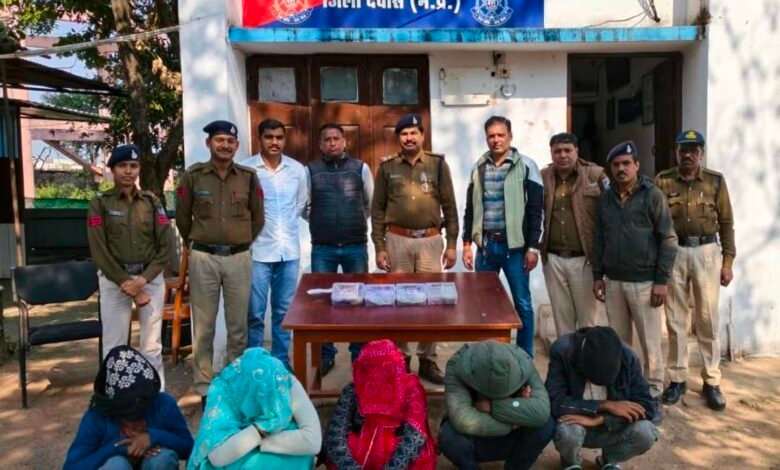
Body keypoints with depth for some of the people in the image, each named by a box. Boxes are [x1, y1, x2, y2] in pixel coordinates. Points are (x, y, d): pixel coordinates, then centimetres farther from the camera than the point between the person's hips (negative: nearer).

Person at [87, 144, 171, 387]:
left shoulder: (152, 201, 7)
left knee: (152, 347, 4)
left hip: (151, 278, 1)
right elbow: (99, 252, -5)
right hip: (114, 279, -1)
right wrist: (128, 285, -9)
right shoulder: (100, 204, 1)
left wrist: (143, 279, -11)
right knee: (114, 347, 2)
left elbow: (165, 246, 2)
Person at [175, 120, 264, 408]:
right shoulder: (192, 176, -2)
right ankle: (204, 387, 17)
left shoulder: (248, 177, 2)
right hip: (203, 257, -1)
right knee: (204, 325, 5)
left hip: (239, 257, 1)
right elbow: (182, 218, 9)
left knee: (238, 325, 9)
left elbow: (257, 217, 12)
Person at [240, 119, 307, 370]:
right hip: (257, 250, -3)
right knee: (255, 313, 3)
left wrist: (286, 225, 10)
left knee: (284, 311, 13)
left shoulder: (298, 169, 5)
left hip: (289, 250, 3)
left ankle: (282, 362, 25)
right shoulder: (246, 169, -6)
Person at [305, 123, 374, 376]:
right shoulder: (310, 170, 2)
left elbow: (371, 204, 12)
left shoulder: (360, 168, 2)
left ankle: (359, 353, 23)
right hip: (322, 248, 0)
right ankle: (326, 355, 20)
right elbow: (304, 207, 10)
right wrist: (320, 223, 12)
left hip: (356, 246, 0)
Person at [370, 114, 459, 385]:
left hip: (430, 240, 0)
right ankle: (401, 357, 20)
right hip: (397, 240, 0)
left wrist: (452, 244, 0)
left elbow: (449, 206, 4)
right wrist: (379, 247, -2)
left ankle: (427, 360, 16)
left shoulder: (438, 164, 3)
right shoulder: (387, 167, 4)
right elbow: (378, 210, 3)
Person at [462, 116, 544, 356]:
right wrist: (467, 244, 7)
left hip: (514, 246, -3)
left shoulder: (526, 166, -3)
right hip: (485, 245, 4)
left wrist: (533, 247, -9)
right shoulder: (478, 168, 8)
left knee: (522, 303, 5)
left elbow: (535, 210, -5)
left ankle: (525, 357, 18)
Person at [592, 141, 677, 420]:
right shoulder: (605, 199, 8)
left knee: (650, 343, 3)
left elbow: (668, 240, -7)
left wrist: (662, 280, -11)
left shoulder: (652, 195, -6)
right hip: (613, 282, 5)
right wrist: (597, 275, 9)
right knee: (618, 341, 14)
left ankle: (653, 397, 17)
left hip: (644, 282, -4)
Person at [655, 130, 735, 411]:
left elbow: (726, 223, 5)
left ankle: (711, 381, 15)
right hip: (673, 253, 0)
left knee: (708, 318, 4)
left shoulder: (716, 181, 3)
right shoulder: (662, 181, 1)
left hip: (706, 253, 0)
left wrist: (728, 261, 1)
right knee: (675, 319, 7)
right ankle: (677, 378, 19)